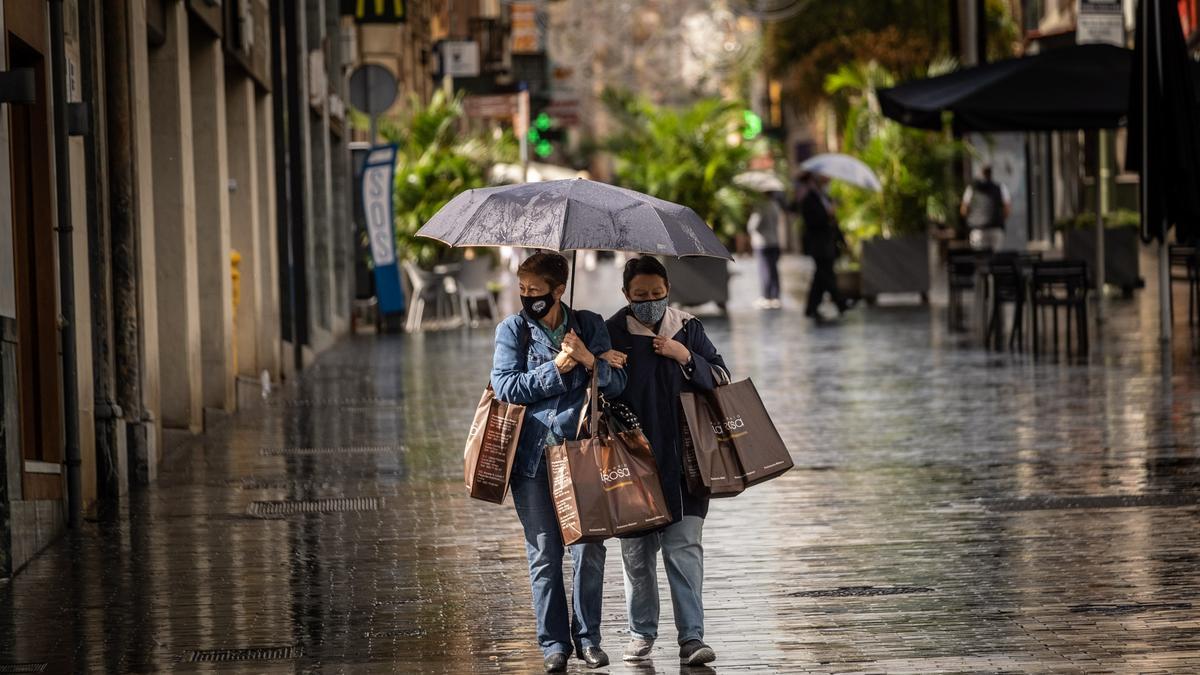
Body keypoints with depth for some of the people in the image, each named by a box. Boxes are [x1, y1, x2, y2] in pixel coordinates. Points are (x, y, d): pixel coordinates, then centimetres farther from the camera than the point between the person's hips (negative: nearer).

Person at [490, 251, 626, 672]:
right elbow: (504, 386, -6)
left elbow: (616, 384, 4)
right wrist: (555, 368, -13)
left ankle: (587, 637, 11)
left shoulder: (589, 326, 7)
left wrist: (589, 360, -15)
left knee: (590, 549, -2)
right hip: (533, 455, -1)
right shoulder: (512, 330, 4)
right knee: (544, 553, 1)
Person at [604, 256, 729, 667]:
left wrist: (686, 357, -4)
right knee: (637, 551, 6)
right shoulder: (612, 334, 1)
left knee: (685, 547, -7)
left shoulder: (688, 329, 8)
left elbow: (721, 378, 10)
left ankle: (691, 637, -7)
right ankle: (641, 633, 20)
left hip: (682, 459, 1)